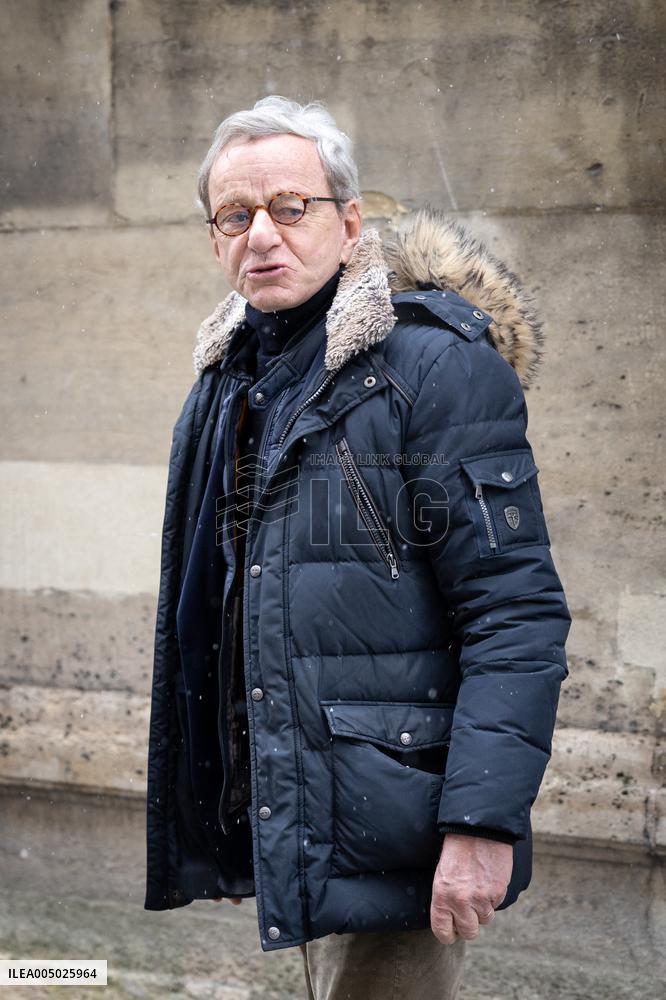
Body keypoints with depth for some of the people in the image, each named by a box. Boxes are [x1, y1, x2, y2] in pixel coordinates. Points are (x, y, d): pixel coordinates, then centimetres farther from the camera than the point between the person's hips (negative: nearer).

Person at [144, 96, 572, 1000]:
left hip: (391, 832, -8)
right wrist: (216, 823, 19)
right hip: (284, 816, 8)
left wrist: (483, 822, -24)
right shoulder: (226, 381, 11)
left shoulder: (437, 363, -14)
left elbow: (517, 615, -18)